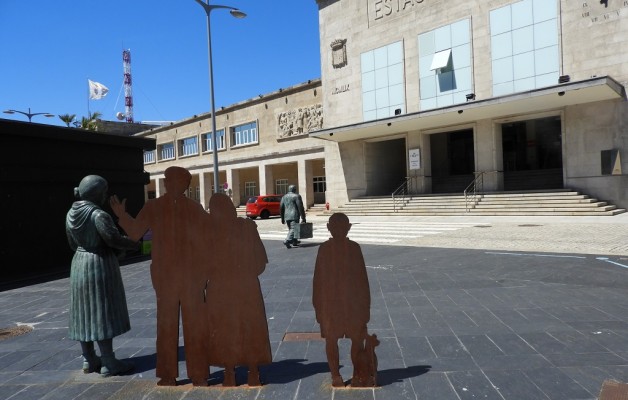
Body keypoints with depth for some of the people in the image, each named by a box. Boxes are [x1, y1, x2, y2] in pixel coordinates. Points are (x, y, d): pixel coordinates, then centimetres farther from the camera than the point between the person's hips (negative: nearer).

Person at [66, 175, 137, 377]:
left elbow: (73, 243, 13)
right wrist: (136, 243, -4)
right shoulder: (98, 215, -19)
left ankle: (89, 360, 21)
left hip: (79, 264, 8)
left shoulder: (71, 214, 5)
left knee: (85, 313, 12)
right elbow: (114, 240, -20)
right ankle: (109, 363, 2)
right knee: (102, 314, -4)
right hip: (100, 265, -8)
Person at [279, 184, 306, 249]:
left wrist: (282, 218, 21)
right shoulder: (297, 196, -4)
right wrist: (303, 217, -6)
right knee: (293, 229, -8)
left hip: (286, 216, 7)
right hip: (294, 216, -6)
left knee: (291, 229, 17)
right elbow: (300, 207, -9)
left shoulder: (284, 197, 14)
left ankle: (295, 241, 24)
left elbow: (281, 208, 14)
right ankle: (287, 241, -23)